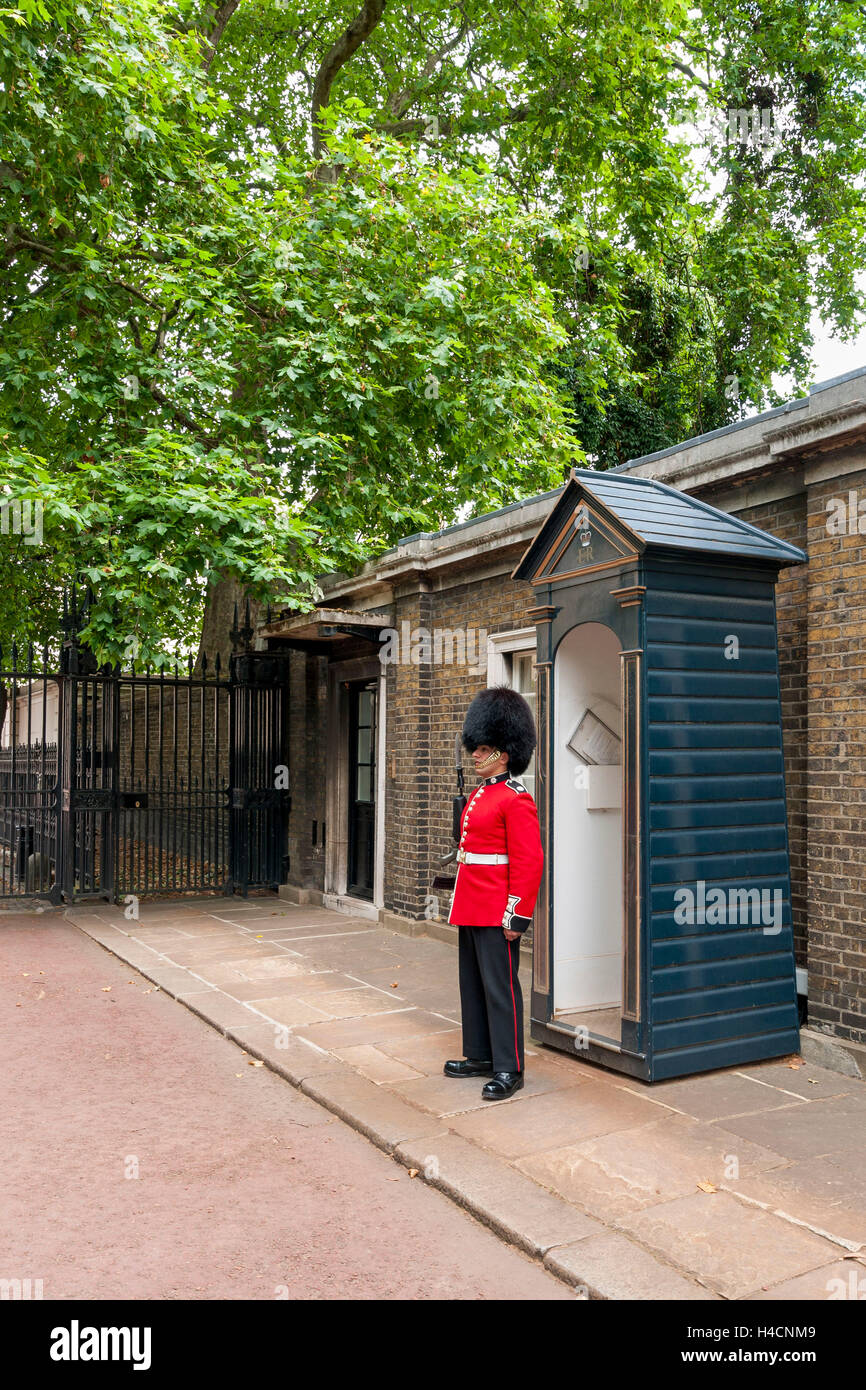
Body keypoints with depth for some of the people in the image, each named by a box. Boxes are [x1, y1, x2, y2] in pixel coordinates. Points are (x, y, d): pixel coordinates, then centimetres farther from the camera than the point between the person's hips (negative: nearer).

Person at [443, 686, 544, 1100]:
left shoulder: (516, 800, -15)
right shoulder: (479, 794, 14)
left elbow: (529, 862, -19)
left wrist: (518, 915, -20)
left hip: (497, 914, -10)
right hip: (470, 909, 10)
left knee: (500, 987, -2)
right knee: (472, 984, 16)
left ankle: (508, 1069, 8)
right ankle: (481, 1056, 28)